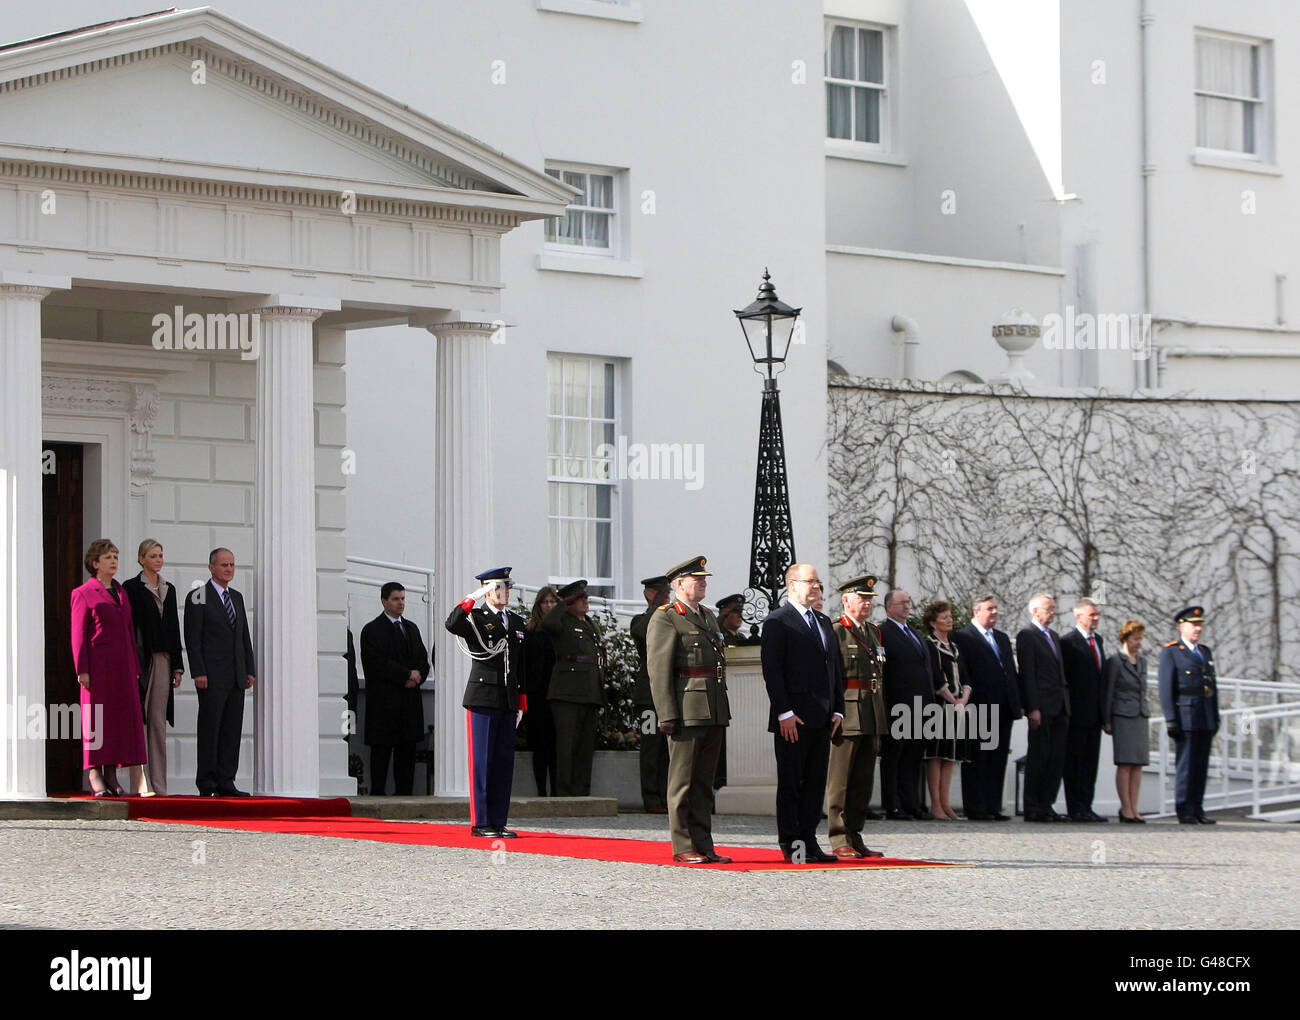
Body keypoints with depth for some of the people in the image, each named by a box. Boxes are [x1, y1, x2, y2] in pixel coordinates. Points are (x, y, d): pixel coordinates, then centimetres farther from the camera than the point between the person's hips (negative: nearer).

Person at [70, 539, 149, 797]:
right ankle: (95, 776, -2)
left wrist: (135, 667, 12)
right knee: (97, 717, -5)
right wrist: (82, 670, -12)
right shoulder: (84, 594, 0)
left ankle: (111, 776, 5)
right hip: (98, 666, -6)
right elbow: (78, 634, -5)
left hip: (123, 665, 6)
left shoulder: (121, 593, 18)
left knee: (123, 716, 1)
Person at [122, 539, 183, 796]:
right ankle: (141, 782, -8)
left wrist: (177, 665, 11)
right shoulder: (132, 588, -1)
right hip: (141, 659, -6)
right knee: (139, 720, -7)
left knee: (158, 721, 5)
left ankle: (158, 782, 6)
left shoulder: (169, 590, 16)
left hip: (163, 659, 6)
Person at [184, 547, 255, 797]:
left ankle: (225, 782, 7)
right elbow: (192, 638, -8)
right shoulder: (198, 598, -2)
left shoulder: (237, 597, 18)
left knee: (232, 730, 4)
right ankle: (206, 783, -3)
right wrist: (198, 673, -15)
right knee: (210, 729, -5)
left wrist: (250, 670, 12)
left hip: (236, 676, 6)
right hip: (212, 677, -6)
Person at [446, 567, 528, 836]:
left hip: (508, 702, 6)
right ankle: (480, 823, -2)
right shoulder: (476, 618, -1)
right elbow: (452, 624, -25)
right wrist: (474, 597, -24)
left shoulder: (517, 622, 17)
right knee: (482, 761, -5)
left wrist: (521, 703, 15)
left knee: (504, 761, 6)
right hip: (483, 699, -6)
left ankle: (498, 822, 10)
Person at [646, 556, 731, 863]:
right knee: (683, 781, -4)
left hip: (714, 711, 8)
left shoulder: (708, 616, 20)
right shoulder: (664, 619, -5)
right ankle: (683, 847, -1)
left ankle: (704, 846, 12)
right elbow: (658, 670, -11)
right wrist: (667, 716, -17)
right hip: (686, 710, -8)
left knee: (704, 781, 10)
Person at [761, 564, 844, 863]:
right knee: (790, 782, -2)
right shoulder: (778, 621, -5)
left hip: (822, 718, 7)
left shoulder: (824, 622, 19)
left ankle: (809, 841, 11)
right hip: (793, 718, -7)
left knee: (816, 782, 7)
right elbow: (771, 669, -11)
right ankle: (790, 843, 1)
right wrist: (784, 712, -17)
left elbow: (836, 668, 20)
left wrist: (837, 710, 10)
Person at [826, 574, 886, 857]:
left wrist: (880, 717, 18)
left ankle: (855, 836, 14)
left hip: (870, 717, 8)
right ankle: (839, 840, -2)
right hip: (846, 714, -8)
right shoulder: (834, 632, -5)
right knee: (839, 778, -4)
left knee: (864, 779, 8)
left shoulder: (873, 632, 19)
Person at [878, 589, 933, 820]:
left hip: (919, 706, 8)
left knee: (913, 757, 10)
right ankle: (893, 807, 0)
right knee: (893, 757, -1)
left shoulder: (914, 633, 20)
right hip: (897, 706, -8)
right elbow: (880, 670, -15)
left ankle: (911, 804, 14)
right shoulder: (883, 633, -8)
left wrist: (930, 701, 17)